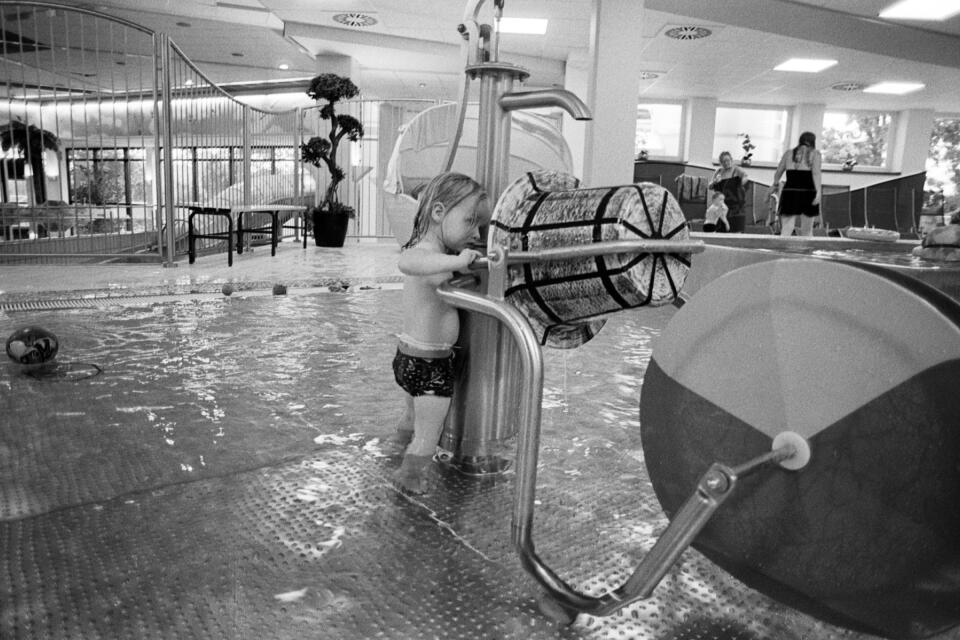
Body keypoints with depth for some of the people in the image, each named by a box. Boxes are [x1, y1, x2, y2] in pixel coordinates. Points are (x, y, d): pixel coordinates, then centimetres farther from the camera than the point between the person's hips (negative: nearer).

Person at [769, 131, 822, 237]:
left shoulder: (788, 153, 11)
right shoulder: (815, 154, 2)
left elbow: (778, 172, 14)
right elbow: (816, 173, -11)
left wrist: (775, 184, 33)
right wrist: (818, 192, -17)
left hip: (789, 192, 2)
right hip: (807, 193, -2)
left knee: (786, 229, -5)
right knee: (806, 230, 9)